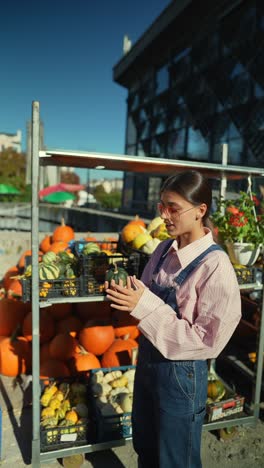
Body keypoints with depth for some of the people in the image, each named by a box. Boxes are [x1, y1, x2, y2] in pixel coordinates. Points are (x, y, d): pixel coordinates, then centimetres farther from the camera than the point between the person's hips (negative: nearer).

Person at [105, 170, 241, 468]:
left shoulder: (215, 266, -23)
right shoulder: (165, 249, -3)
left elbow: (207, 340, -22)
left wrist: (145, 306, -27)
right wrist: (127, 295, -13)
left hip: (180, 374, -6)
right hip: (147, 360, 6)